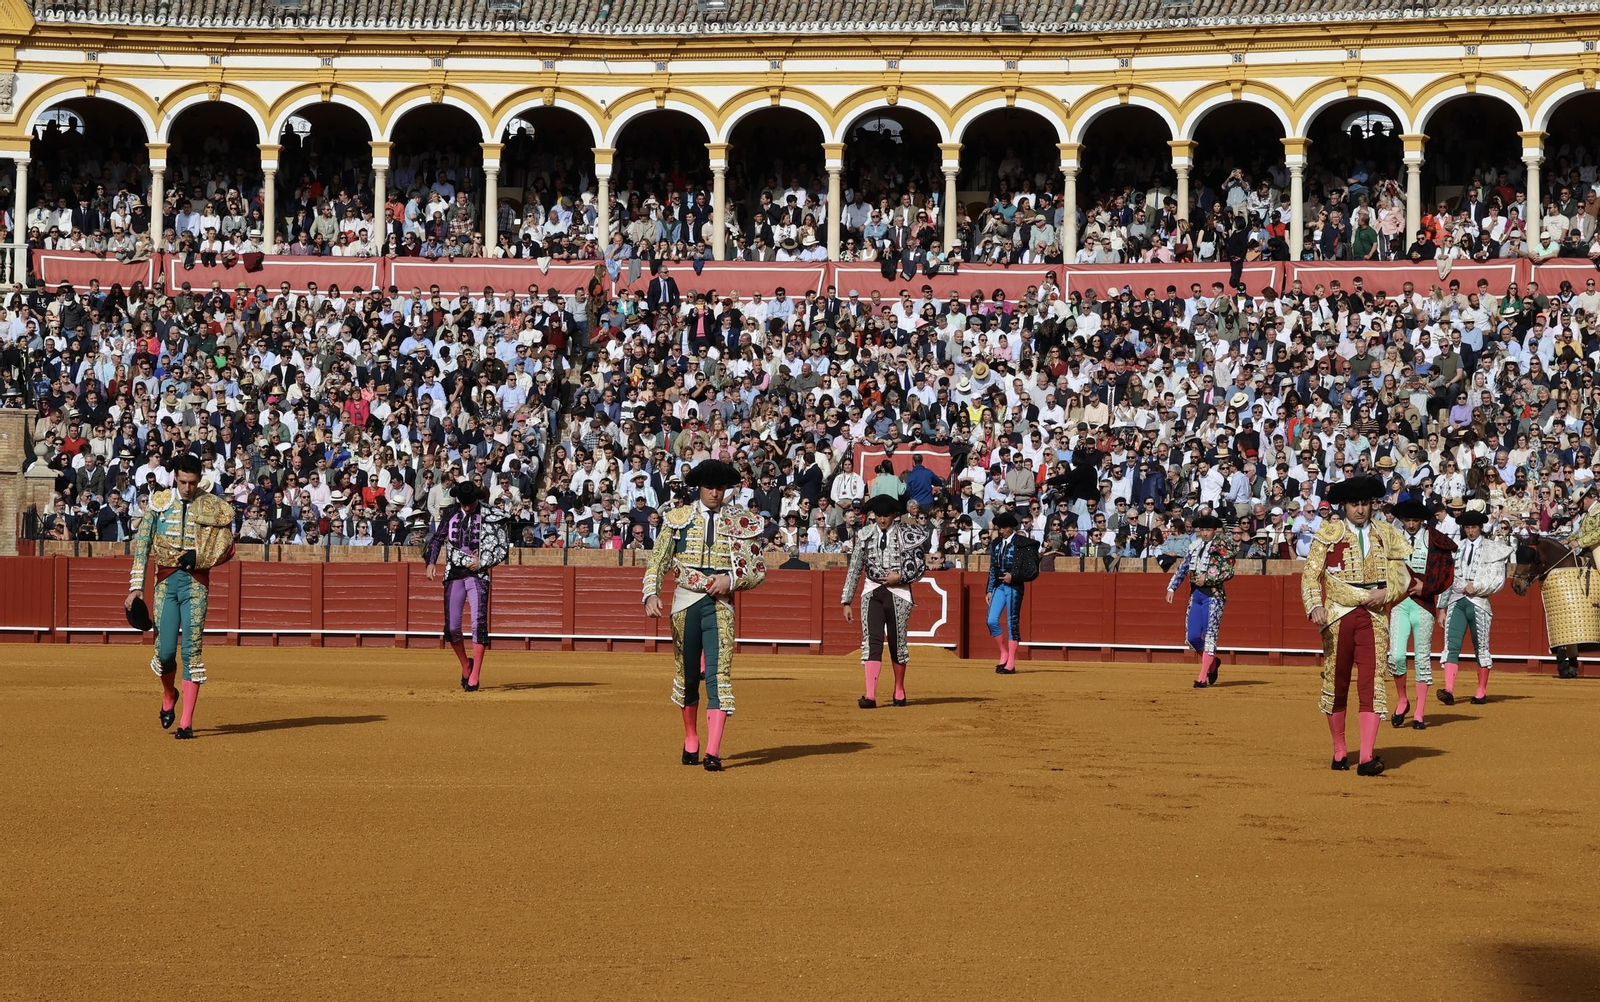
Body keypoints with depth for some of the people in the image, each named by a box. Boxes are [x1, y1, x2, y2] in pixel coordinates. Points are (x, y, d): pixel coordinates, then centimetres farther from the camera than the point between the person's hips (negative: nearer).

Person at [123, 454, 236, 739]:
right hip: (166, 580, 1)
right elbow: (142, 545, 5)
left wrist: (198, 557, -11)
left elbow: (227, 549, 6)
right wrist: (136, 587, -1)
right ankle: (169, 695, 31)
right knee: (164, 650, -3)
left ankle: (187, 722, -4)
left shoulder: (214, 507, 2)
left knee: (192, 650, -7)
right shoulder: (158, 502, 5)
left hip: (196, 582, -1)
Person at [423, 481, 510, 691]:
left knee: (479, 624, -12)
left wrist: (480, 563, -10)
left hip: (478, 575, -3)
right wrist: (431, 562, -3)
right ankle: (466, 665, 25)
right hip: (454, 575, 3)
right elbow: (437, 539, 12)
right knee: (452, 628, 1)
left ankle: (475, 676, -10)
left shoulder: (490, 517, -5)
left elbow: (503, 548, 0)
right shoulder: (450, 513, 3)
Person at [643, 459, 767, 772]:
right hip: (685, 602, 2)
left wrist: (732, 579, -12)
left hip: (720, 605, -2)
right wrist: (652, 594, -12)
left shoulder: (743, 522, 4)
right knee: (687, 673, 11)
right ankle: (691, 742, 30)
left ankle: (713, 752, -19)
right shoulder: (678, 518, 5)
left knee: (719, 674, -13)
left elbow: (759, 571, 6)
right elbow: (658, 562, 4)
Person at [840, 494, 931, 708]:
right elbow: (854, 569, 6)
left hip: (898, 592, -1)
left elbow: (920, 566, 2)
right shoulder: (864, 535, 3)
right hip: (872, 592, 1)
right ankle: (870, 695, -18)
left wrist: (900, 576, -13)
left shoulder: (907, 535, -2)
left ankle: (899, 692, 26)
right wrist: (846, 601, 4)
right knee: (872, 642, -10)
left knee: (898, 643, 8)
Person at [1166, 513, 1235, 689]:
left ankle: (1202, 678, -6)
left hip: (1213, 596, -6)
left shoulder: (1222, 547, -3)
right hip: (1195, 595, 6)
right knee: (1193, 638, 3)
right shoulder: (1195, 547, 13)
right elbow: (1182, 569, 15)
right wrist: (1172, 588, 8)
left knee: (1210, 636, -7)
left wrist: (1207, 578, -15)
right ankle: (1212, 662, 29)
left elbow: (1228, 571, -10)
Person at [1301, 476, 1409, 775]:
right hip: (1338, 616, -1)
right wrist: (1315, 606, -18)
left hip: (1374, 617, 1)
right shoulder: (1329, 533, 2)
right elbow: (1311, 574, -2)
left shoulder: (1385, 535, 10)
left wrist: (1386, 592, -6)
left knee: (1372, 684, -11)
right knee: (1336, 681, 7)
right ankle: (1339, 751, 23)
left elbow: (1402, 575, 15)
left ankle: (1367, 757, -17)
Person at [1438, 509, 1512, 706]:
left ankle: (1482, 691, 17)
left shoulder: (1493, 549, 6)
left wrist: (1476, 586, -11)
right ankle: (1448, 691, -21)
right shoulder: (1456, 549, 14)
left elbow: (1498, 580, 0)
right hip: (1456, 601, 2)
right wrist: (1442, 607, 6)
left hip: (1479, 603, -2)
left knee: (1481, 648, 5)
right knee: (1452, 645, -11)